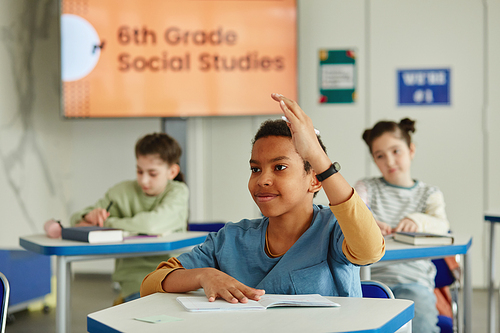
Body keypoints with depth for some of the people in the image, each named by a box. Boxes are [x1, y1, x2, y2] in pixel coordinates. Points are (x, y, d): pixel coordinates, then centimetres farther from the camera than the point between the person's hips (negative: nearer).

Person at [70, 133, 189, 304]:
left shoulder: (178, 192, -2)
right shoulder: (123, 192, 8)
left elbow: (155, 223, -21)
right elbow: (77, 219, 12)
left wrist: (106, 223, -12)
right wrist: (90, 216, -13)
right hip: (136, 276, 1)